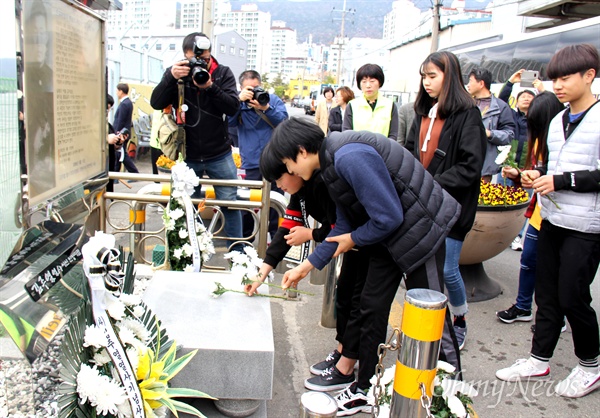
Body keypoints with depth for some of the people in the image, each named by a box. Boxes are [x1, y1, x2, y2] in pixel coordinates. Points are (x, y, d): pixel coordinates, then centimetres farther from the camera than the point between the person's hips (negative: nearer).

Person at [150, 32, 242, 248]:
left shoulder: (223, 73, -2)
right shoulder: (175, 73, 1)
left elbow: (233, 107, -13)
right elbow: (156, 103, -9)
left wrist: (210, 86, -27)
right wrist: (171, 78, -24)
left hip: (220, 155, -1)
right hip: (187, 156, 1)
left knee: (230, 203, 4)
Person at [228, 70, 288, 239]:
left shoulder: (273, 99, 4)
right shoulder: (239, 103, 7)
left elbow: (284, 122, -9)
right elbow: (229, 122, -10)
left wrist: (266, 108, -23)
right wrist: (239, 100, -21)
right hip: (251, 164, 0)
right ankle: (245, 238, 20)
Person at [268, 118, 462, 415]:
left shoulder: (350, 158, -29)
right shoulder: (330, 163, 3)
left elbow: (389, 217, -27)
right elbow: (345, 224, 9)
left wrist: (353, 240, -9)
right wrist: (306, 266, 10)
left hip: (420, 230, -9)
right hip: (387, 235, 9)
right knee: (371, 306, 11)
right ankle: (365, 389, 26)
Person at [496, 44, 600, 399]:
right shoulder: (558, 120, 12)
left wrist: (561, 180, -19)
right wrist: (537, 174, 2)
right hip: (552, 220, 7)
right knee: (547, 295, 12)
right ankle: (540, 360, 25)